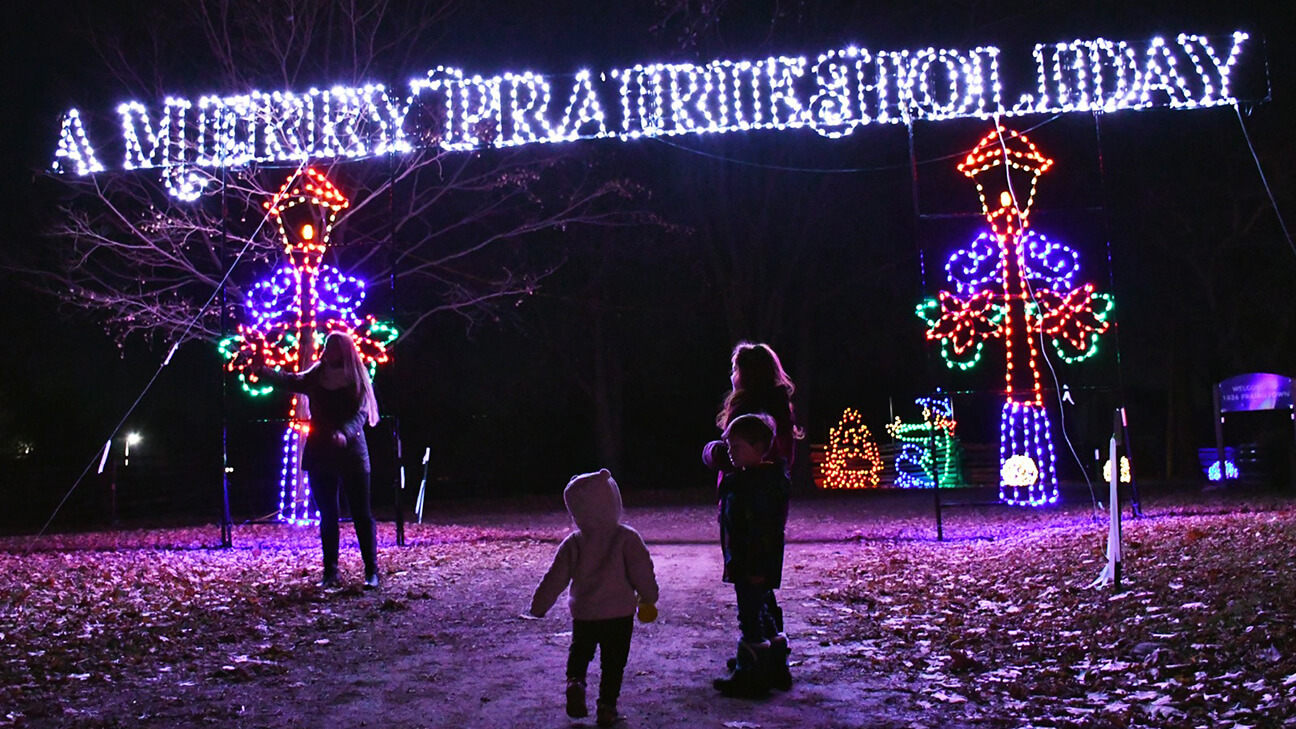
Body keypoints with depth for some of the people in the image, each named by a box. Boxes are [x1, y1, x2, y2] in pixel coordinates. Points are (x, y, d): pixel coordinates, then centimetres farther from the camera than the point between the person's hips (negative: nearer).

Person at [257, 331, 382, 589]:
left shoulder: (357, 380, -1)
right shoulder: (316, 377, 9)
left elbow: (361, 413, -10)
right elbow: (288, 381, 5)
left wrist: (345, 433, -28)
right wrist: (260, 369, -8)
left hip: (352, 454, -3)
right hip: (320, 454, 3)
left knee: (362, 514, -3)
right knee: (327, 515, 6)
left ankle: (372, 572, 2)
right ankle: (330, 572, 14)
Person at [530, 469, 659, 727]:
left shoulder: (573, 543, -6)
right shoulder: (627, 538, -11)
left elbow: (555, 579, -2)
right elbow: (642, 571, -10)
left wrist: (538, 606, 10)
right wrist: (648, 598, 8)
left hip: (583, 614, 1)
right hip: (620, 613, -1)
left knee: (580, 650, 23)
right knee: (613, 661, 11)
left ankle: (575, 682, -1)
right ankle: (606, 707, 11)